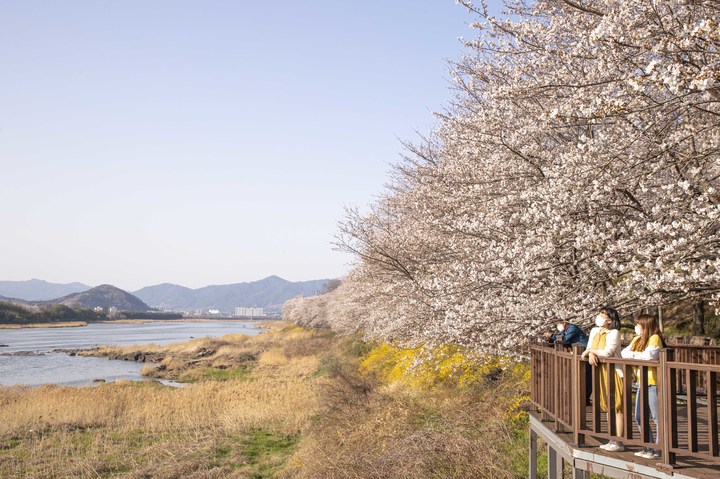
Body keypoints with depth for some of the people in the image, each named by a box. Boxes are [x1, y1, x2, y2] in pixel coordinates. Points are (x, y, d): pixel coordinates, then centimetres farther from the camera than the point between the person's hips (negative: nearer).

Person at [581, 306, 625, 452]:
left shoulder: (614, 332, -13)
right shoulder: (594, 331, 11)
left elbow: (607, 352, -21)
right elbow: (588, 348, 9)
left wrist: (590, 350, -10)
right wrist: (591, 354, -14)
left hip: (614, 373, -8)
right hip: (602, 373, 8)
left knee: (617, 408, -5)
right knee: (608, 408, 13)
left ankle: (619, 443, -1)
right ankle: (612, 441, 21)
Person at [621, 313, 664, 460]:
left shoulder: (654, 338, -10)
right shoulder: (637, 339, 14)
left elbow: (649, 355, -25)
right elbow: (624, 353, 5)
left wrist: (633, 355, -9)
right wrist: (639, 355, -12)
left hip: (653, 383, -9)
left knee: (657, 418, -3)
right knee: (639, 417, 13)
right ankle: (649, 447, 22)